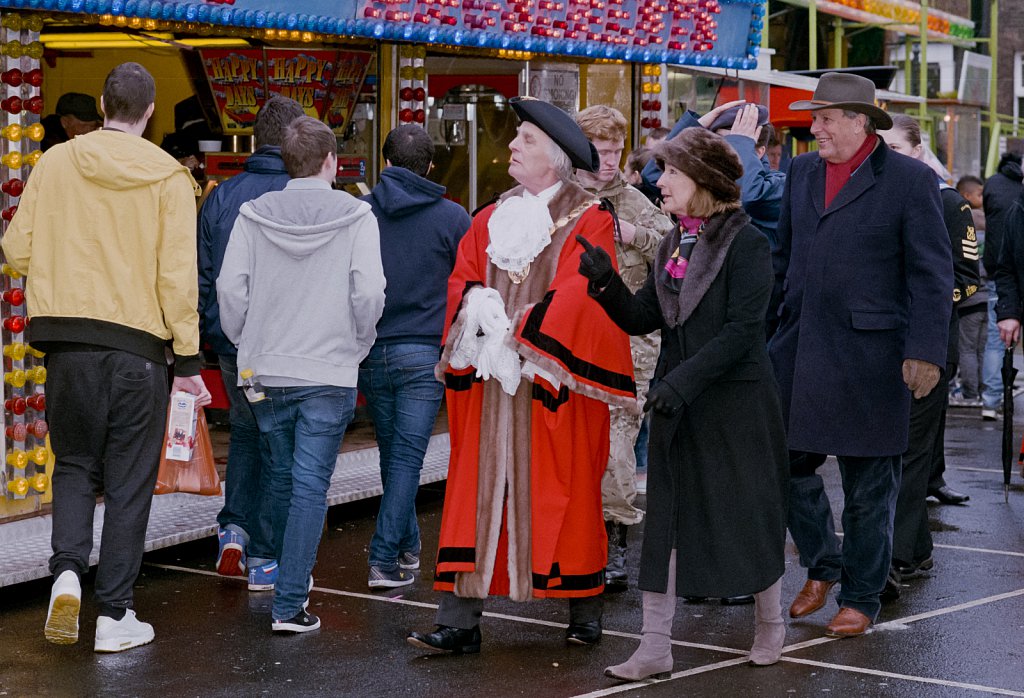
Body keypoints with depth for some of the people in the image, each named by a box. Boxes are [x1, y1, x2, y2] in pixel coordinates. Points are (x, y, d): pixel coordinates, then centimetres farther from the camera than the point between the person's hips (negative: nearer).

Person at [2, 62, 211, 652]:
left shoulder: (55, 163, 2)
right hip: (139, 346, -2)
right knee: (129, 482, 7)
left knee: (75, 465, 18)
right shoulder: (169, 176, -2)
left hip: (67, 342, 2)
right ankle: (115, 615, 9)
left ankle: (67, 570, -4)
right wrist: (188, 360, -3)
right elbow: (178, 274, -7)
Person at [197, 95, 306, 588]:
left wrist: (207, 335, 14)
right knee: (279, 446, 7)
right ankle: (264, 558, 11)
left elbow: (201, 275, 5)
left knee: (245, 432, 24)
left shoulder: (220, 197, 1)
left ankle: (233, 529, 11)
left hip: (232, 344, 3)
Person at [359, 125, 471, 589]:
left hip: (371, 353, 3)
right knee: (407, 455, -2)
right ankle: (384, 557, -9)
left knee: (391, 452, 16)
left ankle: (407, 546, 28)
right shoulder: (452, 217, -2)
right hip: (424, 353, -3)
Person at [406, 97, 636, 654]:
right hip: (491, 385, 4)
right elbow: (461, 282, 9)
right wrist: (481, 309, -12)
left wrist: (518, 333, -15)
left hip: (554, 380, -4)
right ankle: (460, 621, 0)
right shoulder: (489, 220, 15)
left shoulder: (588, 221, -3)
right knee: (478, 492, 0)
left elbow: (576, 295, -13)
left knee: (562, 494, 3)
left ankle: (585, 610, 18)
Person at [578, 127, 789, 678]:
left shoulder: (745, 241, -11)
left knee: (750, 513, 6)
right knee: (666, 519, 5)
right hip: (677, 404, 7)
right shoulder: (672, 245, 11)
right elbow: (641, 319, 7)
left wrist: (685, 380, -23)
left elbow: (742, 329, -17)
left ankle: (771, 623, 29)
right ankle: (655, 648, 9)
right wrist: (604, 281, -10)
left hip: (737, 402, -6)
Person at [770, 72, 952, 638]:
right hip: (798, 348, 5)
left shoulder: (910, 180, -6)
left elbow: (932, 274, -8)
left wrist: (925, 352, -14)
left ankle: (861, 597, 20)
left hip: (868, 356, -5)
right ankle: (821, 565, 30)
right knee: (787, 462, 7)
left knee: (868, 484, 6)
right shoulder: (801, 172, 11)